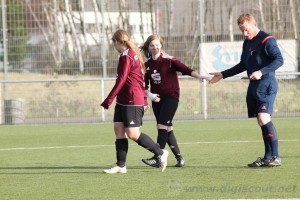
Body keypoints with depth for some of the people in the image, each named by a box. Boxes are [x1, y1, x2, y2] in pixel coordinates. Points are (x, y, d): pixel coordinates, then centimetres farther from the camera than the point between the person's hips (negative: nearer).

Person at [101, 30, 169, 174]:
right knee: (118, 129, 4)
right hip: (123, 101, 10)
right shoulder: (134, 54, 16)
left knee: (133, 134, -9)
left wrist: (108, 101, -20)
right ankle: (121, 166, 3)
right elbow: (141, 79, 20)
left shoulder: (126, 57, -14)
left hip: (132, 102, -10)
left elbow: (121, 81, -20)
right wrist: (144, 100, 24)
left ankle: (160, 153, 4)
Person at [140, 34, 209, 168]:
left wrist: (198, 76, -37)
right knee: (167, 128, 6)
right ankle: (179, 157, 14)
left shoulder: (169, 60, -9)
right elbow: (144, 84, 12)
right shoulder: (147, 64, 6)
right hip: (157, 99, 6)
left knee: (162, 125, -16)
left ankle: (158, 158, -19)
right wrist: (149, 94, -7)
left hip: (171, 96, -6)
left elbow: (185, 69, -21)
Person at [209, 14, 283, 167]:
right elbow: (243, 65, 28)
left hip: (266, 86, -8)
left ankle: (275, 157, -18)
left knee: (264, 118, -20)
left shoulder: (267, 41, -10)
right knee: (261, 123, 5)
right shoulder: (247, 43, 17)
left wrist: (261, 72, -28)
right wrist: (222, 75, 27)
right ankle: (268, 157, 7)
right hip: (253, 87, 8)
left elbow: (279, 59, -18)